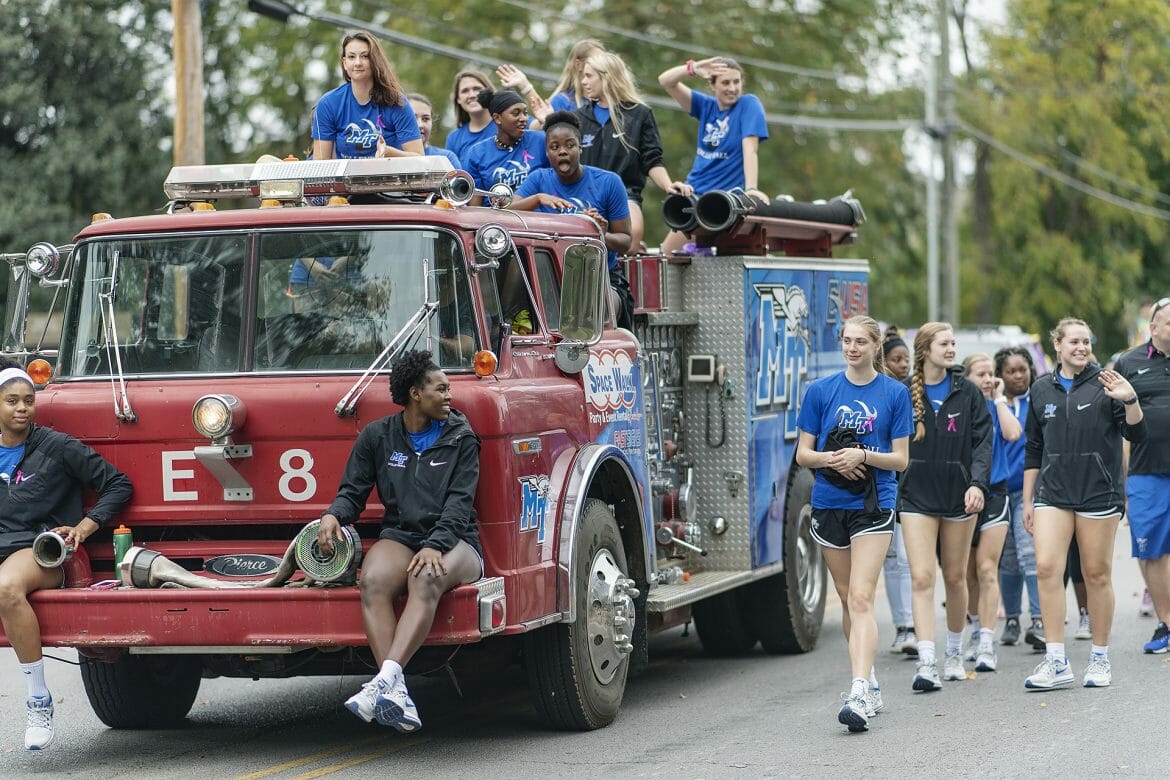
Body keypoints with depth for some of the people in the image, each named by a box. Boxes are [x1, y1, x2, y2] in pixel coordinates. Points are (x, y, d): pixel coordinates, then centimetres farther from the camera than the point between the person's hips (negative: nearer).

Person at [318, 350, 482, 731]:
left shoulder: (459, 437, 6)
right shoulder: (377, 436, 11)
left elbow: (459, 502, -5)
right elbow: (353, 491, 11)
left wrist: (435, 546, -22)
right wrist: (333, 516, -13)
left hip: (453, 540, -2)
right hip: (400, 535, 2)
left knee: (426, 579, -38)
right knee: (373, 581, -34)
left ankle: (385, 679, -53)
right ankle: (398, 698, -45)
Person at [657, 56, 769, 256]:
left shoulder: (748, 105, -6)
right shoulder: (706, 106, 8)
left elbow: (750, 148, -19)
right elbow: (665, 81, -1)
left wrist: (751, 189, -32)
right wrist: (692, 68, -21)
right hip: (694, 193, 6)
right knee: (666, 255, 6)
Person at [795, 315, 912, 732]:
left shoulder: (895, 393, 0)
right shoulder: (821, 391, 4)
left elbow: (900, 459, 1)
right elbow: (803, 454, 6)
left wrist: (864, 456, -17)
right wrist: (831, 459, -15)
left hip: (874, 505, -3)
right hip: (829, 504, 3)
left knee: (861, 598, -15)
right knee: (848, 600, 12)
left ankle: (859, 695, -24)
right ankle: (869, 682, 27)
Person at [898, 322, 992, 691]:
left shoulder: (967, 393, 3)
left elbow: (982, 442, -1)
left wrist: (977, 483, -15)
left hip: (958, 495, 1)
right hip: (916, 497, -1)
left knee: (955, 578, 11)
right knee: (922, 578, -12)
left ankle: (954, 654, 29)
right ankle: (927, 662, -18)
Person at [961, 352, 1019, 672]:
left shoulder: (998, 408, 3)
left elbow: (1013, 433, -16)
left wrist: (998, 398, -10)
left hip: (994, 493, -1)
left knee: (986, 570, -11)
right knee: (967, 573, 11)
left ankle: (986, 645, -16)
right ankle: (977, 631, 31)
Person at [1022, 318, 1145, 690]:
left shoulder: (1104, 384, 0)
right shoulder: (1042, 389, 11)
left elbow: (1137, 434, -6)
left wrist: (1130, 400, -24)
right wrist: (1027, 501, 15)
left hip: (1099, 492, -2)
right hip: (1053, 493, 3)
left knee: (1097, 575, 3)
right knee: (1047, 568, -12)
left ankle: (1100, 659, 15)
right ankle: (1056, 662, -10)